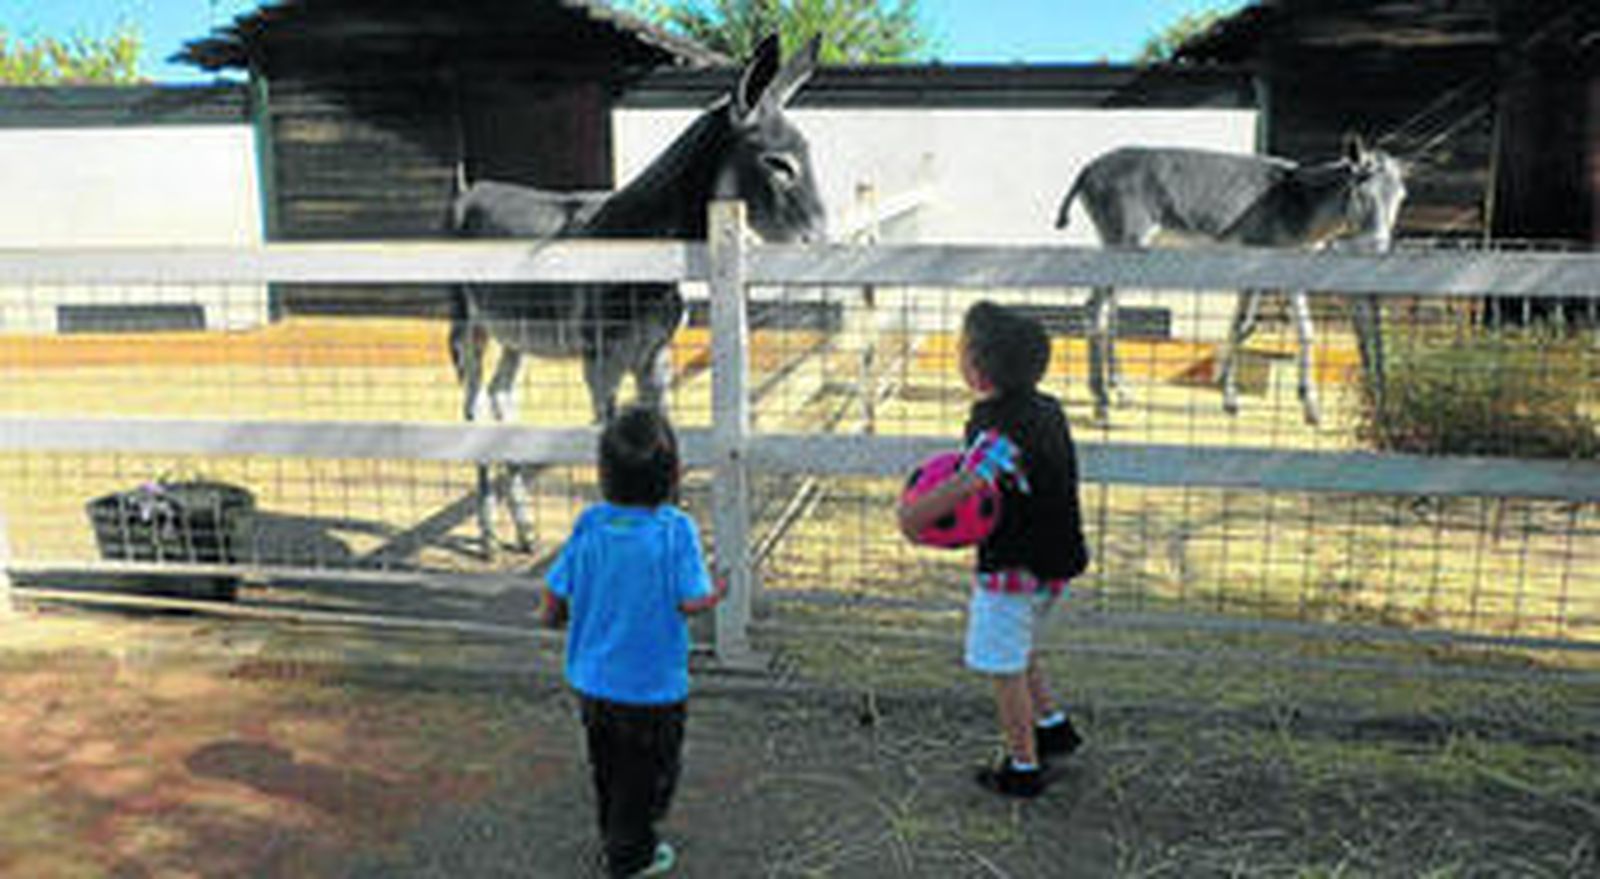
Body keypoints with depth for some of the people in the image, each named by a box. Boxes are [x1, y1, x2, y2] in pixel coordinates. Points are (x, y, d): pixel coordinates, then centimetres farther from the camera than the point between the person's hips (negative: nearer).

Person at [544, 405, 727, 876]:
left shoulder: (588, 526, -11)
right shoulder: (676, 529, -21)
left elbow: (553, 609, -7)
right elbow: (690, 603, -22)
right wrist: (715, 594, 0)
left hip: (591, 682, 4)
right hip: (652, 687, -4)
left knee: (607, 770, 25)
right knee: (647, 773, 18)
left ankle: (614, 840, 43)